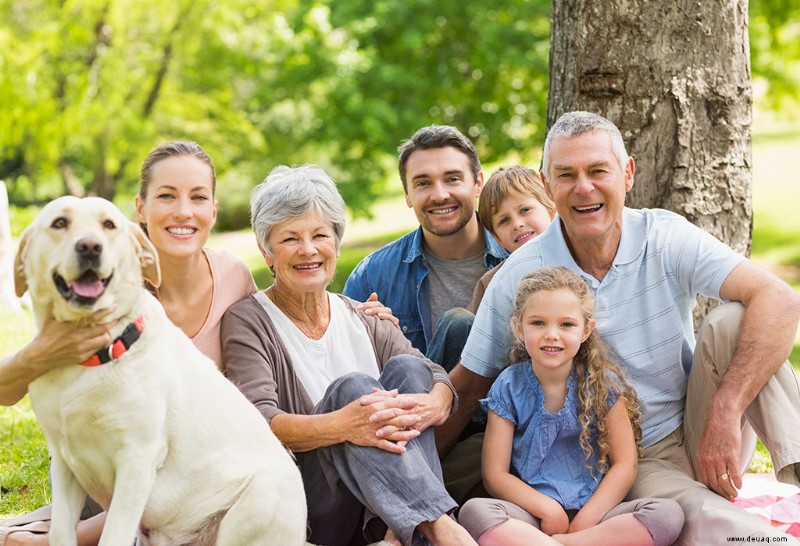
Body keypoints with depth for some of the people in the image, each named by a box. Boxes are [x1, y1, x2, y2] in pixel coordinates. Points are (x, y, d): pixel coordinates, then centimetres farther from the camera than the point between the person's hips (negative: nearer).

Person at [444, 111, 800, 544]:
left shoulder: (665, 239, -9)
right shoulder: (518, 279, -8)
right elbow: (468, 386, 1)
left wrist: (726, 412, -32)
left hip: (697, 433, 3)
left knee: (735, 321, -25)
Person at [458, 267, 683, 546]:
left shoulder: (603, 383, 2)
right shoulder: (509, 387, 1)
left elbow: (624, 465, -2)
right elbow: (495, 475, -2)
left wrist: (583, 522, -13)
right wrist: (549, 510, -16)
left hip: (593, 510, 2)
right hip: (531, 512, -1)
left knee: (669, 514, -26)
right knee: (474, 512, -32)